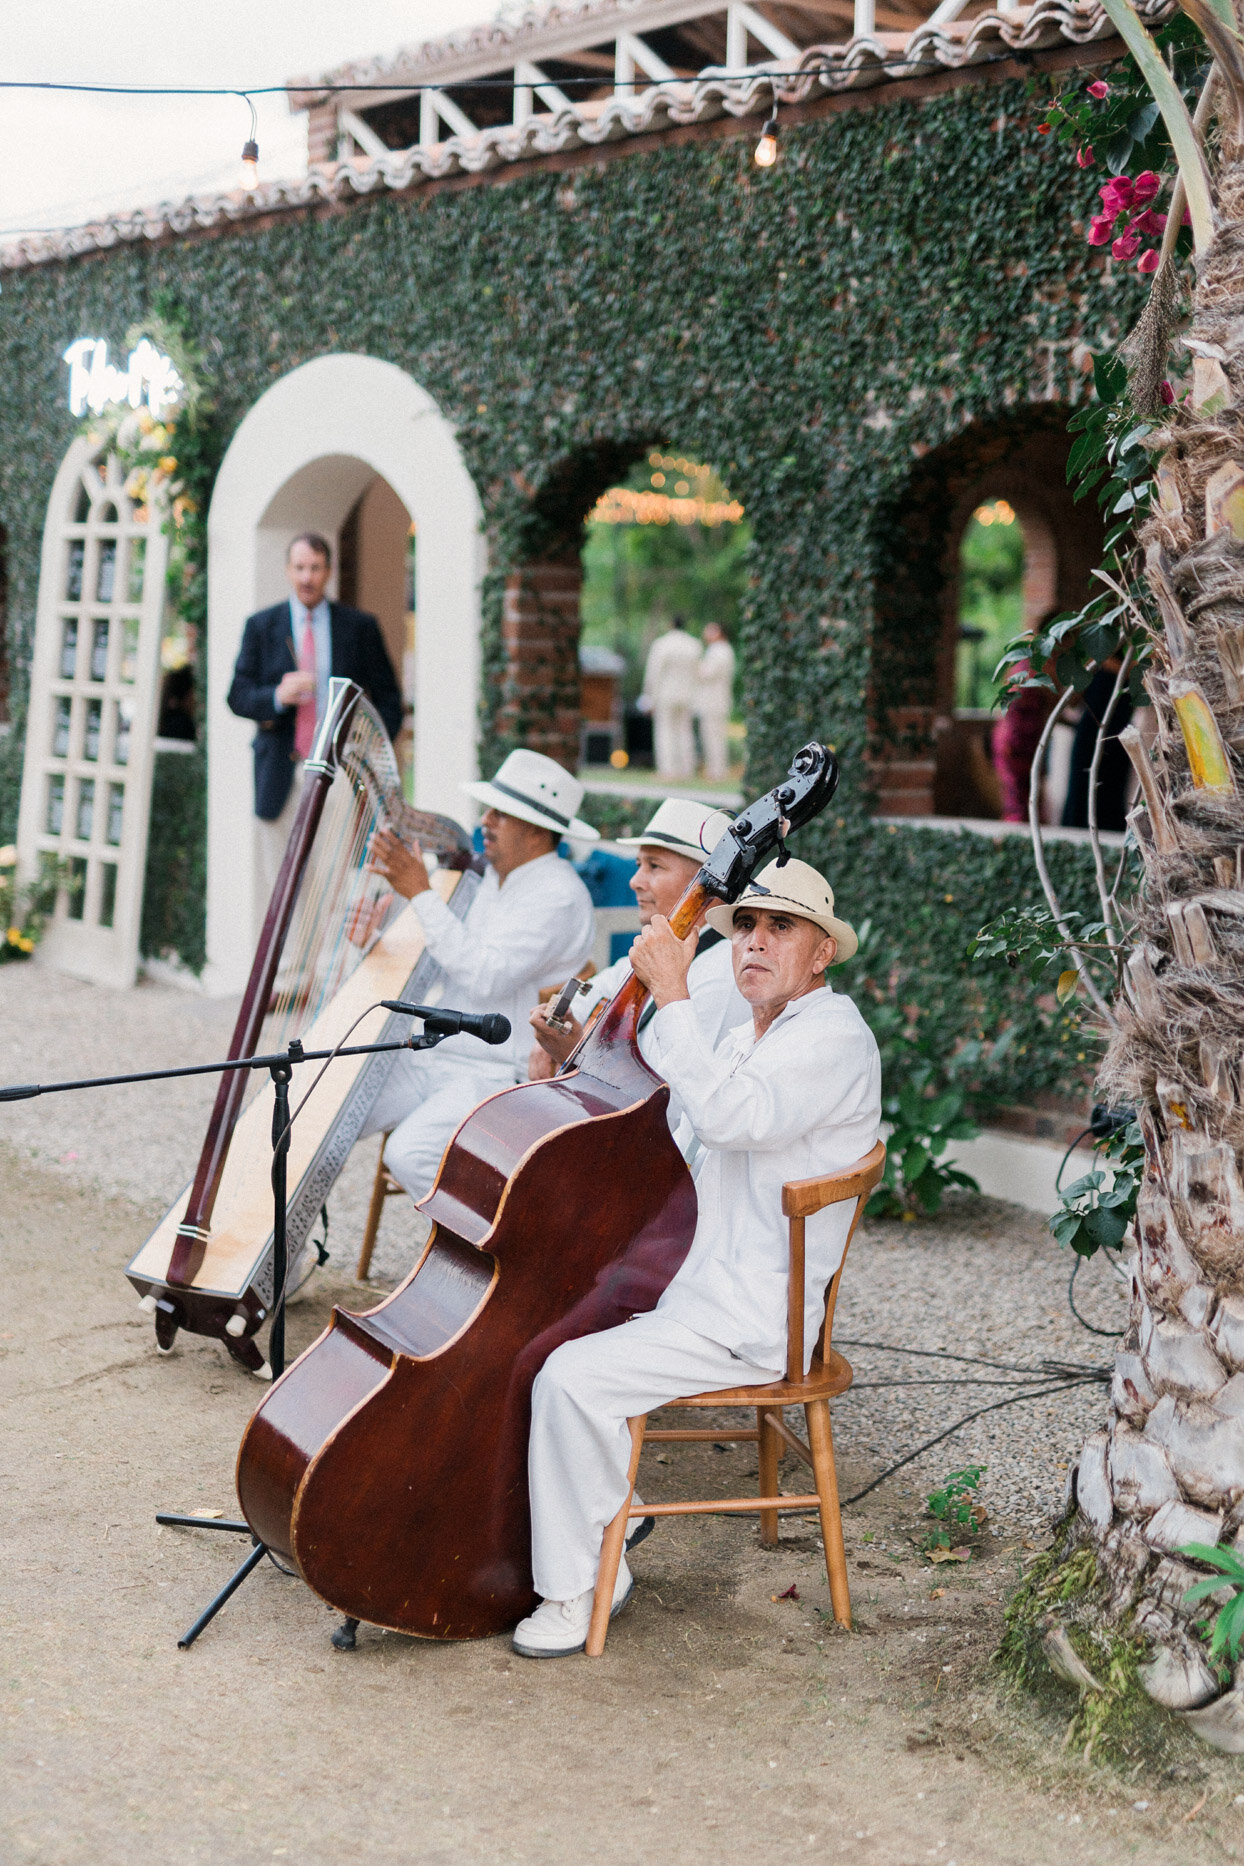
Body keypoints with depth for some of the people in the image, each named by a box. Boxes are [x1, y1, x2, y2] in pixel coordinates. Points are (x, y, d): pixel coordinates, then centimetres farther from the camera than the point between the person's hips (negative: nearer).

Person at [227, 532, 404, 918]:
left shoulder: (360, 626, 8)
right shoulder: (260, 626, 10)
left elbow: (388, 699, 9)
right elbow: (238, 697, 5)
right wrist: (278, 696, -16)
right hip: (280, 777, 1)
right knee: (276, 886, 1)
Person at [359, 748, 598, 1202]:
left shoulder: (559, 896, -15)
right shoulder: (484, 876, 12)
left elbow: (484, 977, -27)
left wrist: (421, 894, -23)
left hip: (501, 1074, -9)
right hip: (429, 1055, 9)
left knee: (409, 1154, -28)